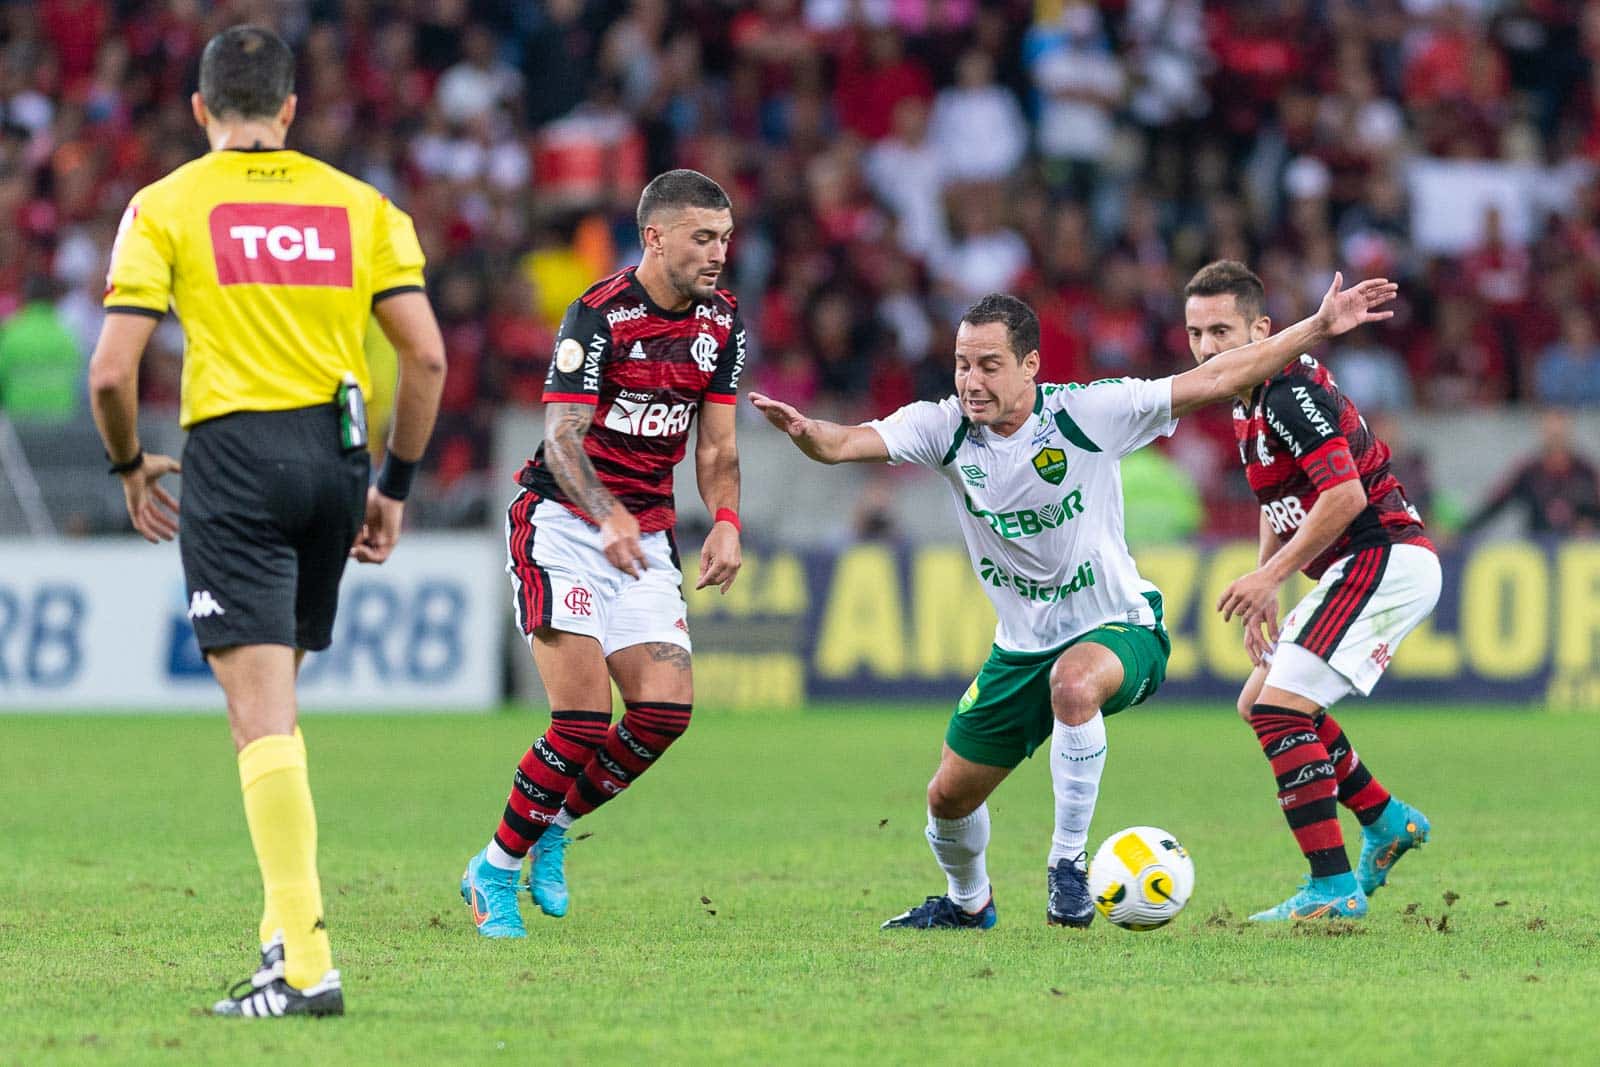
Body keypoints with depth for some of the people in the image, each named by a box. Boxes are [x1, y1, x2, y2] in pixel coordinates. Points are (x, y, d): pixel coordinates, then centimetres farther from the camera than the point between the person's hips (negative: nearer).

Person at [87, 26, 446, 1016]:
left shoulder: (164, 207, 1)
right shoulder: (362, 206, 10)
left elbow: (112, 371, -5)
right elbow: (428, 356, 3)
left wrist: (130, 465, 13)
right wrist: (395, 485, 13)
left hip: (234, 452, -4)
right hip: (335, 454, 4)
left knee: (262, 712, -9)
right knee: (274, 700, 20)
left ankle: (306, 962, -17)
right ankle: (288, 922, 20)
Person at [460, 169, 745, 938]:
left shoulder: (721, 321, 5)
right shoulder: (599, 314, -15)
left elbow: (715, 445, 10)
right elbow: (563, 439, -21)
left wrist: (726, 521, -9)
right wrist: (609, 518, -38)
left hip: (644, 538, 6)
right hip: (563, 523, -6)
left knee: (666, 707, -9)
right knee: (582, 718, -16)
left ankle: (551, 829, 13)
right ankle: (495, 872, 0)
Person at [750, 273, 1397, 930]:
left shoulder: (1089, 413, -18)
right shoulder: (943, 428, -11)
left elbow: (1214, 382, -17)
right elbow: (844, 444, -24)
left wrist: (1318, 328, -21)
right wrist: (802, 428, -48)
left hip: (1117, 629, -5)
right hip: (1022, 647, 5)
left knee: (1074, 683, -40)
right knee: (949, 798, 8)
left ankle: (1068, 864, -25)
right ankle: (968, 902, 43)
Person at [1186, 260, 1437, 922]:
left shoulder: (1290, 391, -18)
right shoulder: (1248, 401, 14)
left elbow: (1345, 495, -27)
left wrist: (1270, 576, -20)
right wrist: (1263, 589, 18)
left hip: (1384, 559, -11)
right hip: (1365, 569, 11)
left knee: (1279, 709, -17)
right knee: (1259, 703, 18)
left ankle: (1333, 890, -19)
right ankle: (1388, 823, 25)